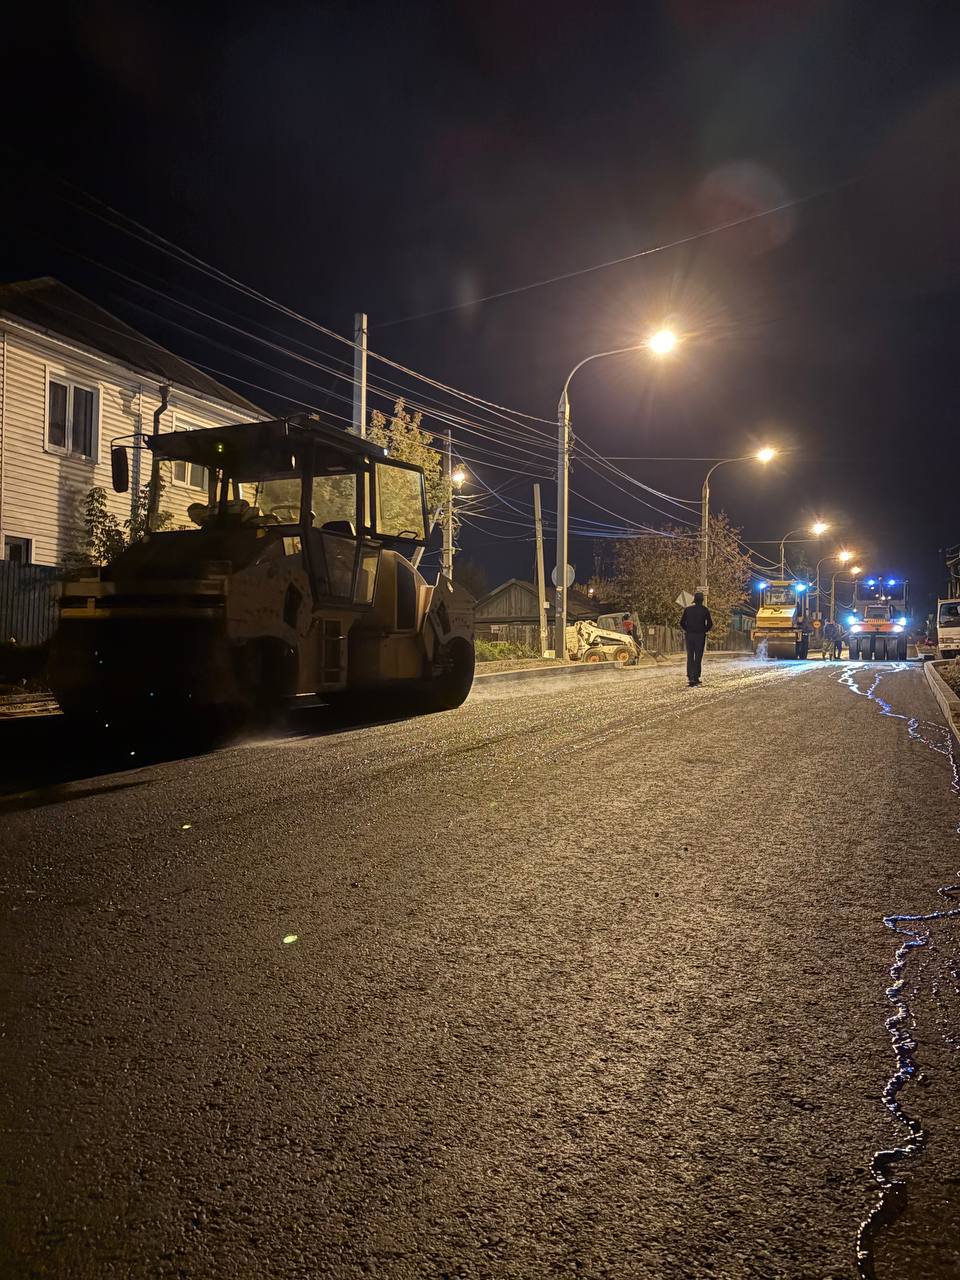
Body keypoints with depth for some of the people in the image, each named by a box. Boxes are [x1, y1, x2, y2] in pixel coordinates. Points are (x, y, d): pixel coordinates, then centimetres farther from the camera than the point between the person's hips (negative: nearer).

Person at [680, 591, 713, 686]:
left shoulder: (688, 608, 2)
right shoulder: (705, 609, -4)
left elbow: (682, 622, 0)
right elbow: (710, 624, -6)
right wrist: (705, 630, 11)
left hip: (689, 635, 2)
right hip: (700, 636, -2)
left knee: (690, 657, 8)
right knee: (698, 657, 4)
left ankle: (690, 677, -3)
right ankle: (695, 677, 2)